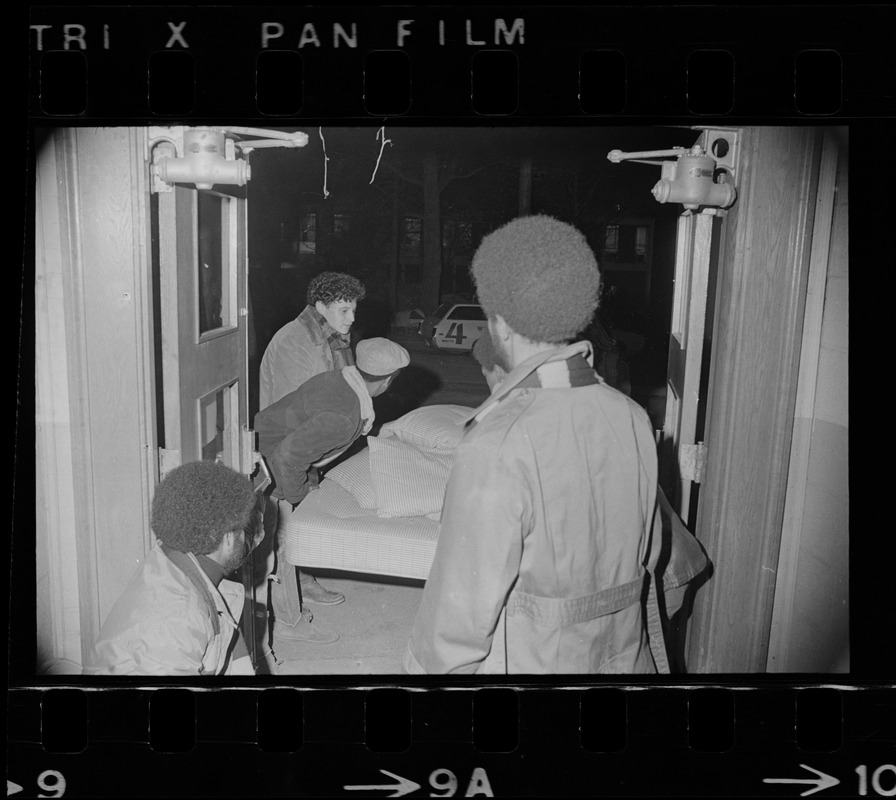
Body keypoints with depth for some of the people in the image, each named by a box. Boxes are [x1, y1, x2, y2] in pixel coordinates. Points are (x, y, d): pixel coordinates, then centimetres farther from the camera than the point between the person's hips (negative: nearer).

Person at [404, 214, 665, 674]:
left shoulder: (496, 447, -27)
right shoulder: (632, 418, -6)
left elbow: (463, 605, -23)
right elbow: (646, 546, 5)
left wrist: (429, 666, -7)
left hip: (525, 661, -6)